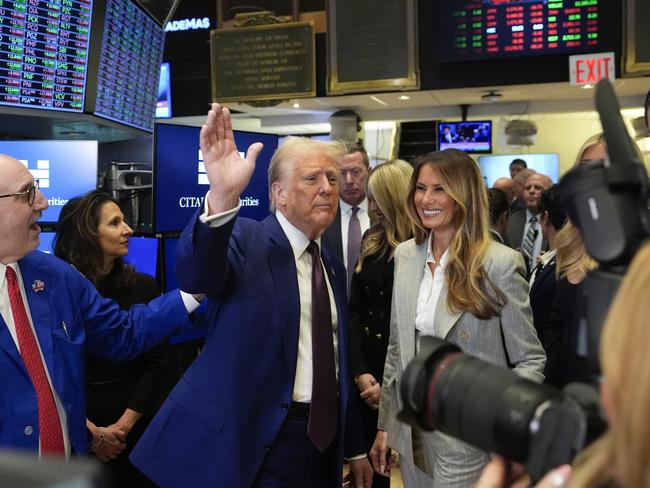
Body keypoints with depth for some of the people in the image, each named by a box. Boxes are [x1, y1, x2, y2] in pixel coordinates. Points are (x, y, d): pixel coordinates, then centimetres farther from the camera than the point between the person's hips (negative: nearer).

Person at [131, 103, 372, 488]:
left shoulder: (333, 268, 10)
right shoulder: (246, 240, -9)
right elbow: (195, 275, -31)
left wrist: (355, 447, 18)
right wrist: (222, 197, -48)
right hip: (248, 442, -6)